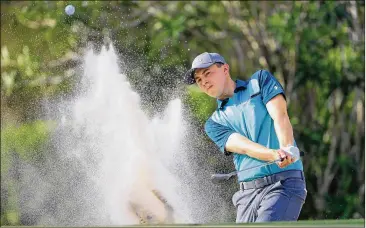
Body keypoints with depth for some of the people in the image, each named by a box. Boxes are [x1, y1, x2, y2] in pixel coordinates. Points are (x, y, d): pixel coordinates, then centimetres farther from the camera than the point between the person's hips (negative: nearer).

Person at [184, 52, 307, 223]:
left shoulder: (261, 81, 13)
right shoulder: (214, 123, 16)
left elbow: (280, 116, -3)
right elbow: (242, 146, -3)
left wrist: (288, 149, -23)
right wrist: (275, 155, -24)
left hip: (284, 183, -4)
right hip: (248, 194, 5)